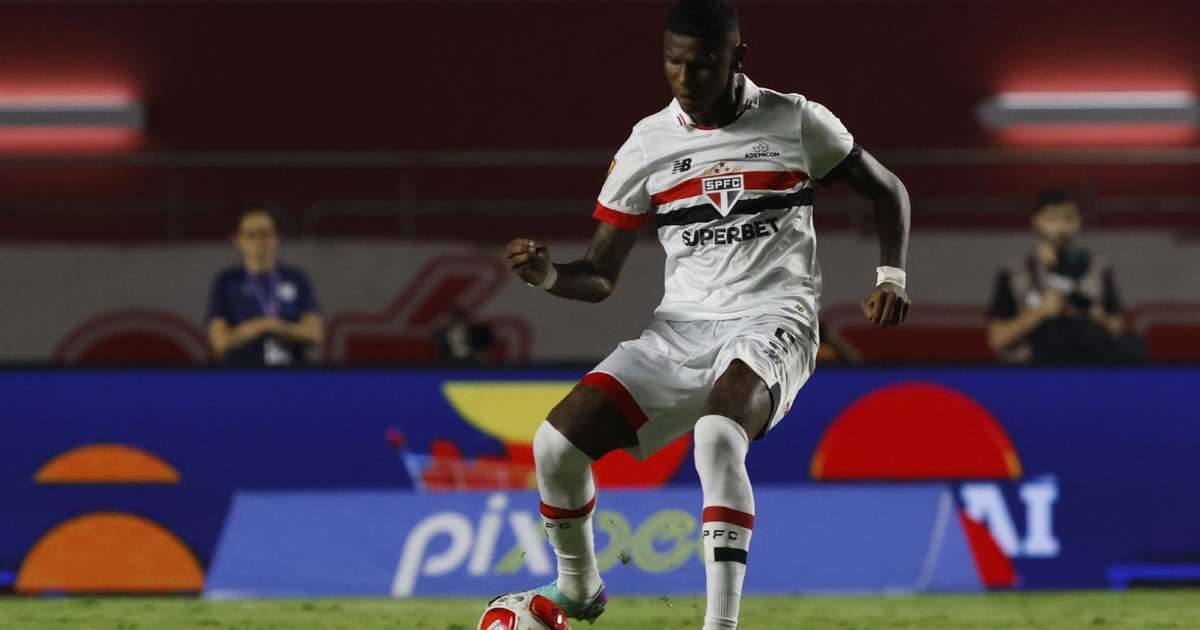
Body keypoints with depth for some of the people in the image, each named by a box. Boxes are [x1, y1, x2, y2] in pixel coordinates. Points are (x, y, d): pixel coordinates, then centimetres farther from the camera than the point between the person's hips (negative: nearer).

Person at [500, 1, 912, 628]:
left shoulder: (796, 122, 1)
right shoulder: (648, 144, 6)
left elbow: (886, 190, 16)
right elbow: (599, 277, 9)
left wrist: (891, 276, -1)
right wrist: (548, 274, -14)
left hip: (771, 324, -4)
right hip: (680, 329, 4)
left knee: (718, 434, -38)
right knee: (557, 444, -14)